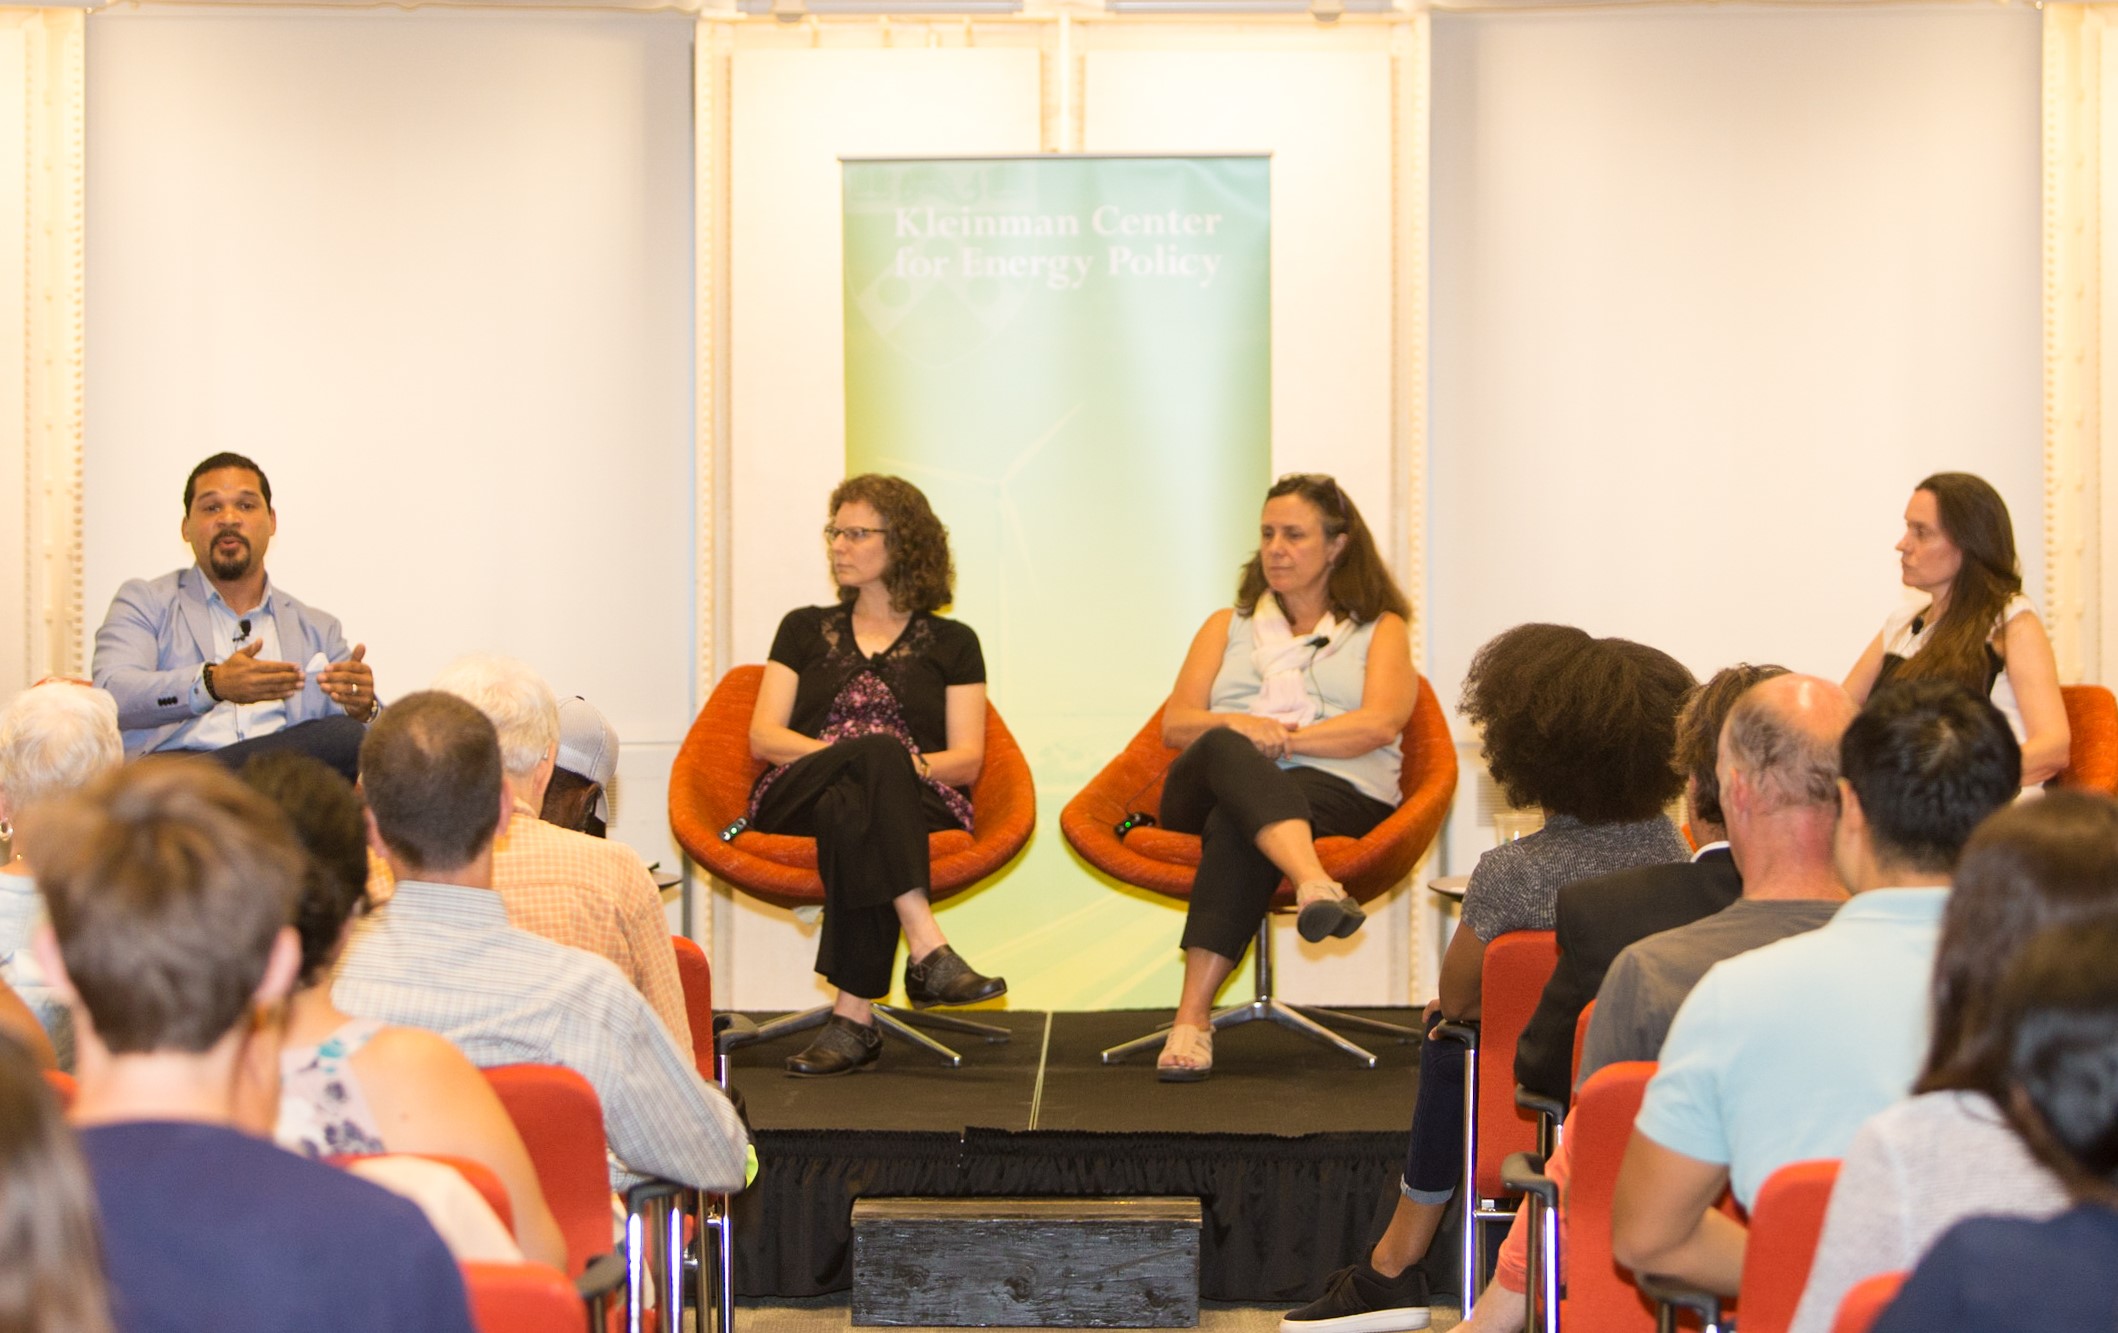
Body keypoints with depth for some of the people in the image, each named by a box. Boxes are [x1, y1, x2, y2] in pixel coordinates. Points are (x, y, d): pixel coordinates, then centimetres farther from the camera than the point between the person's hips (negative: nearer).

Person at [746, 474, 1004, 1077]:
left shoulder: (951, 643, 17)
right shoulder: (805, 629, 22)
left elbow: (967, 760, 6)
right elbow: (764, 736, 9)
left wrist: (905, 767, -16)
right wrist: (844, 756, -10)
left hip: (916, 807, -1)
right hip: (797, 803, 1)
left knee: (853, 812, -40)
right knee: (878, 749, -36)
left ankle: (854, 1016, -47)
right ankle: (928, 948, -52)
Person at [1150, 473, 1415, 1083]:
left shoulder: (1380, 629, 19)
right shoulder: (1227, 626, 29)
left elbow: (1379, 725, -1)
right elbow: (1176, 722, 14)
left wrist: (1285, 738, -12)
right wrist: (1237, 726, -9)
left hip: (1337, 793, -2)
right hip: (1208, 788, 2)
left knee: (1237, 822, -38)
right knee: (1227, 749, -37)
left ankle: (1193, 1016, -50)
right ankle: (1316, 887, -62)